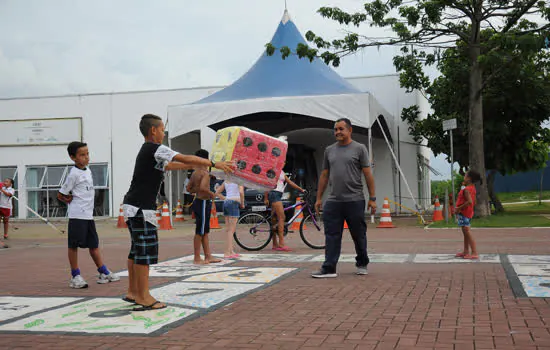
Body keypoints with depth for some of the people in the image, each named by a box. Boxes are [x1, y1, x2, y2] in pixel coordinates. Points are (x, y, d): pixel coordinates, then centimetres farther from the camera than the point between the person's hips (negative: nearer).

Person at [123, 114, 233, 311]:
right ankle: (144, 298, -3)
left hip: (134, 206, 10)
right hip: (140, 208, -10)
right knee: (146, 249, -7)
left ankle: (133, 292, 21)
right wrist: (215, 164, -13)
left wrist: (194, 165, 29)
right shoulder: (155, 149, -12)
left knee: (137, 249, 15)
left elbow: (169, 166, 30)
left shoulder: (148, 151, 18)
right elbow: (186, 159, -16)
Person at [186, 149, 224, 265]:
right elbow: (203, 188, -30)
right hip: (203, 202, -10)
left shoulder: (195, 172, 12)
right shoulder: (205, 173, -15)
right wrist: (211, 193, -15)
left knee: (205, 231, 14)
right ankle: (197, 259, 2)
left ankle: (208, 256, 19)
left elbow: (189, 188, 16)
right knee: (200, 232, -3)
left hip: (198, 202, 10)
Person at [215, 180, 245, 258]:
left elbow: (217, 192, 20)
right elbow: (241, 192, -19)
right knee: (231, 230, -7)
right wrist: (242, 203, -7)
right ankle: (227, 253, -9)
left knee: (228, 229, 11)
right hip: (234, 203, -7)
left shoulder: (226, 181, 17)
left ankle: (231, 251, 17)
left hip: (226, 203, 7)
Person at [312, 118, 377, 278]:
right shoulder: (329, 150, 13)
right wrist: (319, 198, 13)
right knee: (332, 235, -1)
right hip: (333, 201, 3)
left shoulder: (359, 149, 1)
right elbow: (324, 175, 16)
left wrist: (372, 198, -5)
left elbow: (368, 174, -1)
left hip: (354, 200, -3)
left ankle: (362, 264, 24)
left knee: (359, 235, 7)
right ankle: (329, 268, -1)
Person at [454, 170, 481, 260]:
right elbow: (474, 202, 18)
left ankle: (475, 253, -10)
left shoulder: (466, 189, -19)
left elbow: (469, 201, -31)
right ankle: (466, 251, 27)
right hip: (469, 212, 10)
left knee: (467, 232, -8)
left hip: (464, 213, -10)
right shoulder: (472, 188, 11)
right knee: (465, 232, 18)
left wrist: (459, 208, -22)